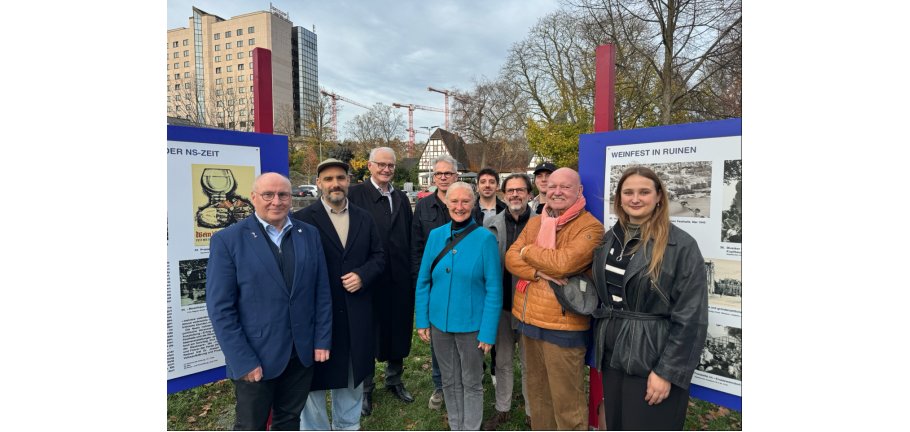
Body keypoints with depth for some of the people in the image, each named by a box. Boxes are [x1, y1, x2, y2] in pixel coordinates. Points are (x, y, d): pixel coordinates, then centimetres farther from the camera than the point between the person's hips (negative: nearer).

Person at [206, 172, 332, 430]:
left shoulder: (310, 234, 1)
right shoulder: (228, 240, -10)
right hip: (254, 357, -3)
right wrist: (243, 361, -13)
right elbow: (220, 308, -11)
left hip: (302, 353, 3)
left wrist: (322, 340, -1)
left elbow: (322, 292, 3)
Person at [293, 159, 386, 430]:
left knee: (352, 373, 21)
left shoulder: (364, 218, 6)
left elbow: (378, 256, 9)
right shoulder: (303, 219, -9)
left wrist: (363, 275, -10)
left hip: (356, 313, 5)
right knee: (314, 376, 12)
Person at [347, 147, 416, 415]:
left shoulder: (401, 198, 10)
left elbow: (410, 238, 8)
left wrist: (412, 273, 3)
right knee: (367, 333, 12)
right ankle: (365, 388, 31)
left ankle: (394, 380, 38)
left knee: (398, 330, 16)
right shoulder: (356, 194, -7)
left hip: (399, 279, 5)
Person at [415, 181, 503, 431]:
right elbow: (423, 281, 4)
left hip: (471, 325, -3)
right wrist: (422, 321, 1)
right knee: (449, 382, 19)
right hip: (439, 323, 4)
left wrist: (488, 331, -14)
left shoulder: (485, 238, -12)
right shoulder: (435, 236, -1)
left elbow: (494, 289, -12)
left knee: (471, 383, 14)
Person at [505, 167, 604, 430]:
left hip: (563, 323, -6)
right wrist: (538, 273, -18)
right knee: (537, 391, 23)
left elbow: (562, 263, -24)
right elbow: (511, 259, 1)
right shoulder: (534, 223, 10)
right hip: (528, 319, 7)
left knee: (566, 399, 6)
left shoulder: (590, 227, -11)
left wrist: (527, 250, -9)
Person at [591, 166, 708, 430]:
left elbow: (691, 318, -15)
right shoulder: (609, 239, 5)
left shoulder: (681, 245, -13)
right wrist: (599, 346, 9)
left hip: (652, 358, -6)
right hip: (612, 354, 6)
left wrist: (667, 371, -15)